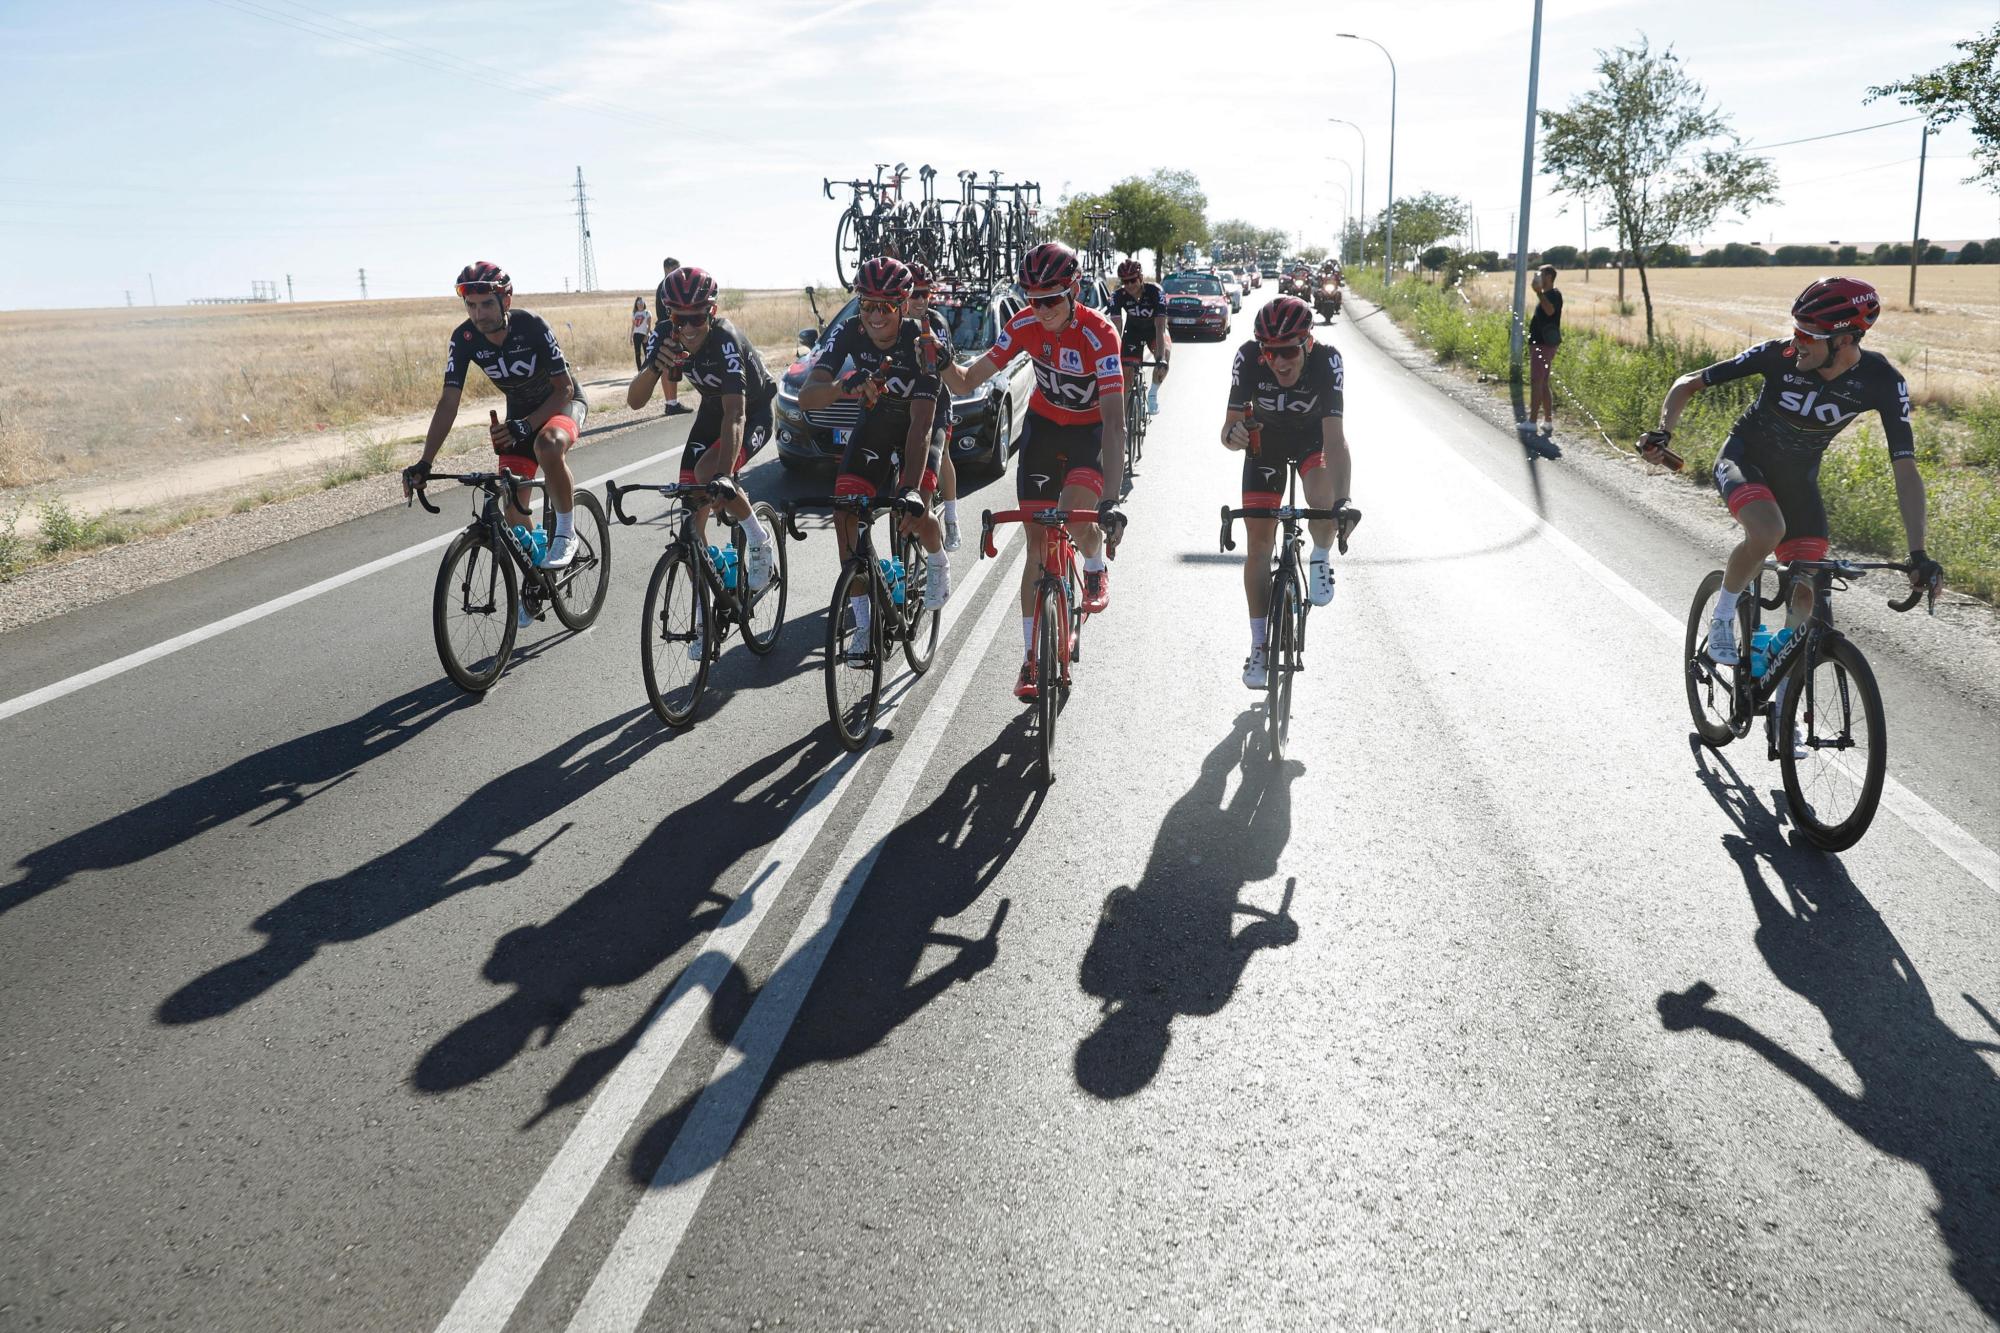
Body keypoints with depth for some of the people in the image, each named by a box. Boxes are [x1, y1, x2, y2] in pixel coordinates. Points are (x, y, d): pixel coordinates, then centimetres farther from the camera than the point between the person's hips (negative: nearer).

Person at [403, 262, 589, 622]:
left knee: (548, 445, -40)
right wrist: (424, 463, -27)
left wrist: (525, 427, -39)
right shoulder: (464, 338, -18)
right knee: (513, 504, -3)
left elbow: (563, 388, -25)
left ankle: (565, 533, -19)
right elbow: (449, 401, -19)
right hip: (520, 413, 5)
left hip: (562, 403, -5)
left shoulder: (533, 327, -28)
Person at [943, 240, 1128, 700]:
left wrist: (1109, 500, -46)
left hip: (1090, 432, -3)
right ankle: (1032, 658, 6)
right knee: (1038, 541, -1)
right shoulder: (1025, 325, -17)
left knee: (1076, 517, -30)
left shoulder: (1099, 333, -29)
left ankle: (1096, 567, 7)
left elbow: (1114, 421, -37)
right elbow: (968, 382, -13)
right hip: (1043, 425, 4)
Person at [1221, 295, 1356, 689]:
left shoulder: (1327, 361, -34)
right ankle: (1259, 645, 9)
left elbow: (1335, 438, -39)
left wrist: (1342, 500, -51)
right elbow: (1229, 429, -29)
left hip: (1313, 438, -1)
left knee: (1322, 502, -32)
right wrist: (1234, 434, -54)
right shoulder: (1248, 358, -30)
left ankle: (1321, 559, 3)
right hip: (1265, 440, 1)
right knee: (1258, 541, -3)